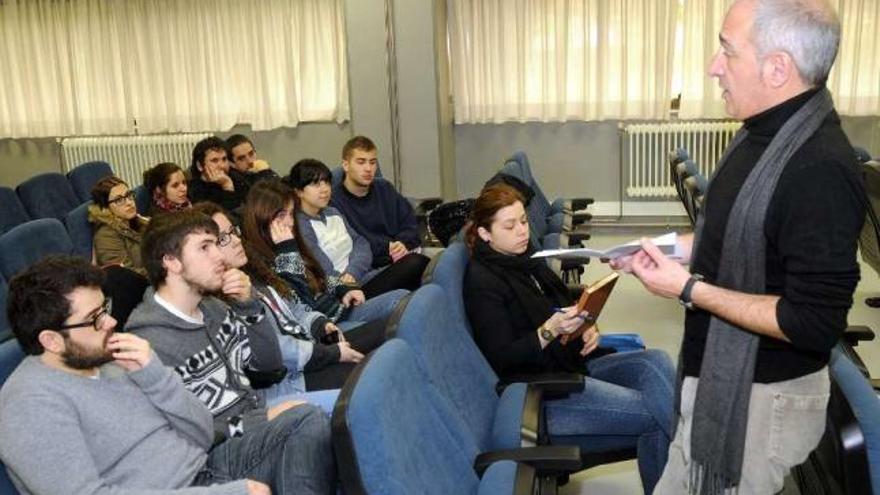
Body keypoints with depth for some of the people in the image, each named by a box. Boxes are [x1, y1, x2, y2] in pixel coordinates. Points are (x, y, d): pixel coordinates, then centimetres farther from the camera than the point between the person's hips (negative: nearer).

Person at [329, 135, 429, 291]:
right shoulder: (334, 201, -3)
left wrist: (404, 244, -3)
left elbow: (410, 223, 18)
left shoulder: (384, 189, 20)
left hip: (405, 256, 6)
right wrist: (387, 249, -15)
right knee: (415, 264, -35)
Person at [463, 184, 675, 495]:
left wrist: (587, 329, -2)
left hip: (571, 364, 8)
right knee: (654, 412, -19)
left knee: (655, 362, -13)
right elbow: (502, 359, -15)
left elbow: (565, 308, 20)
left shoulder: (527, 261, 13)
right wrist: (550, 330, -27)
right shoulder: (482, 280, -11)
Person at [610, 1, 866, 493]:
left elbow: (816, 322, -27)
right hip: (720, 377, 9)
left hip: (761, 396, -9)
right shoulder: (766, 132, 2)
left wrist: (689, 288, -24)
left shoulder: (820, 170, -28)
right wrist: (667, 250, 4)